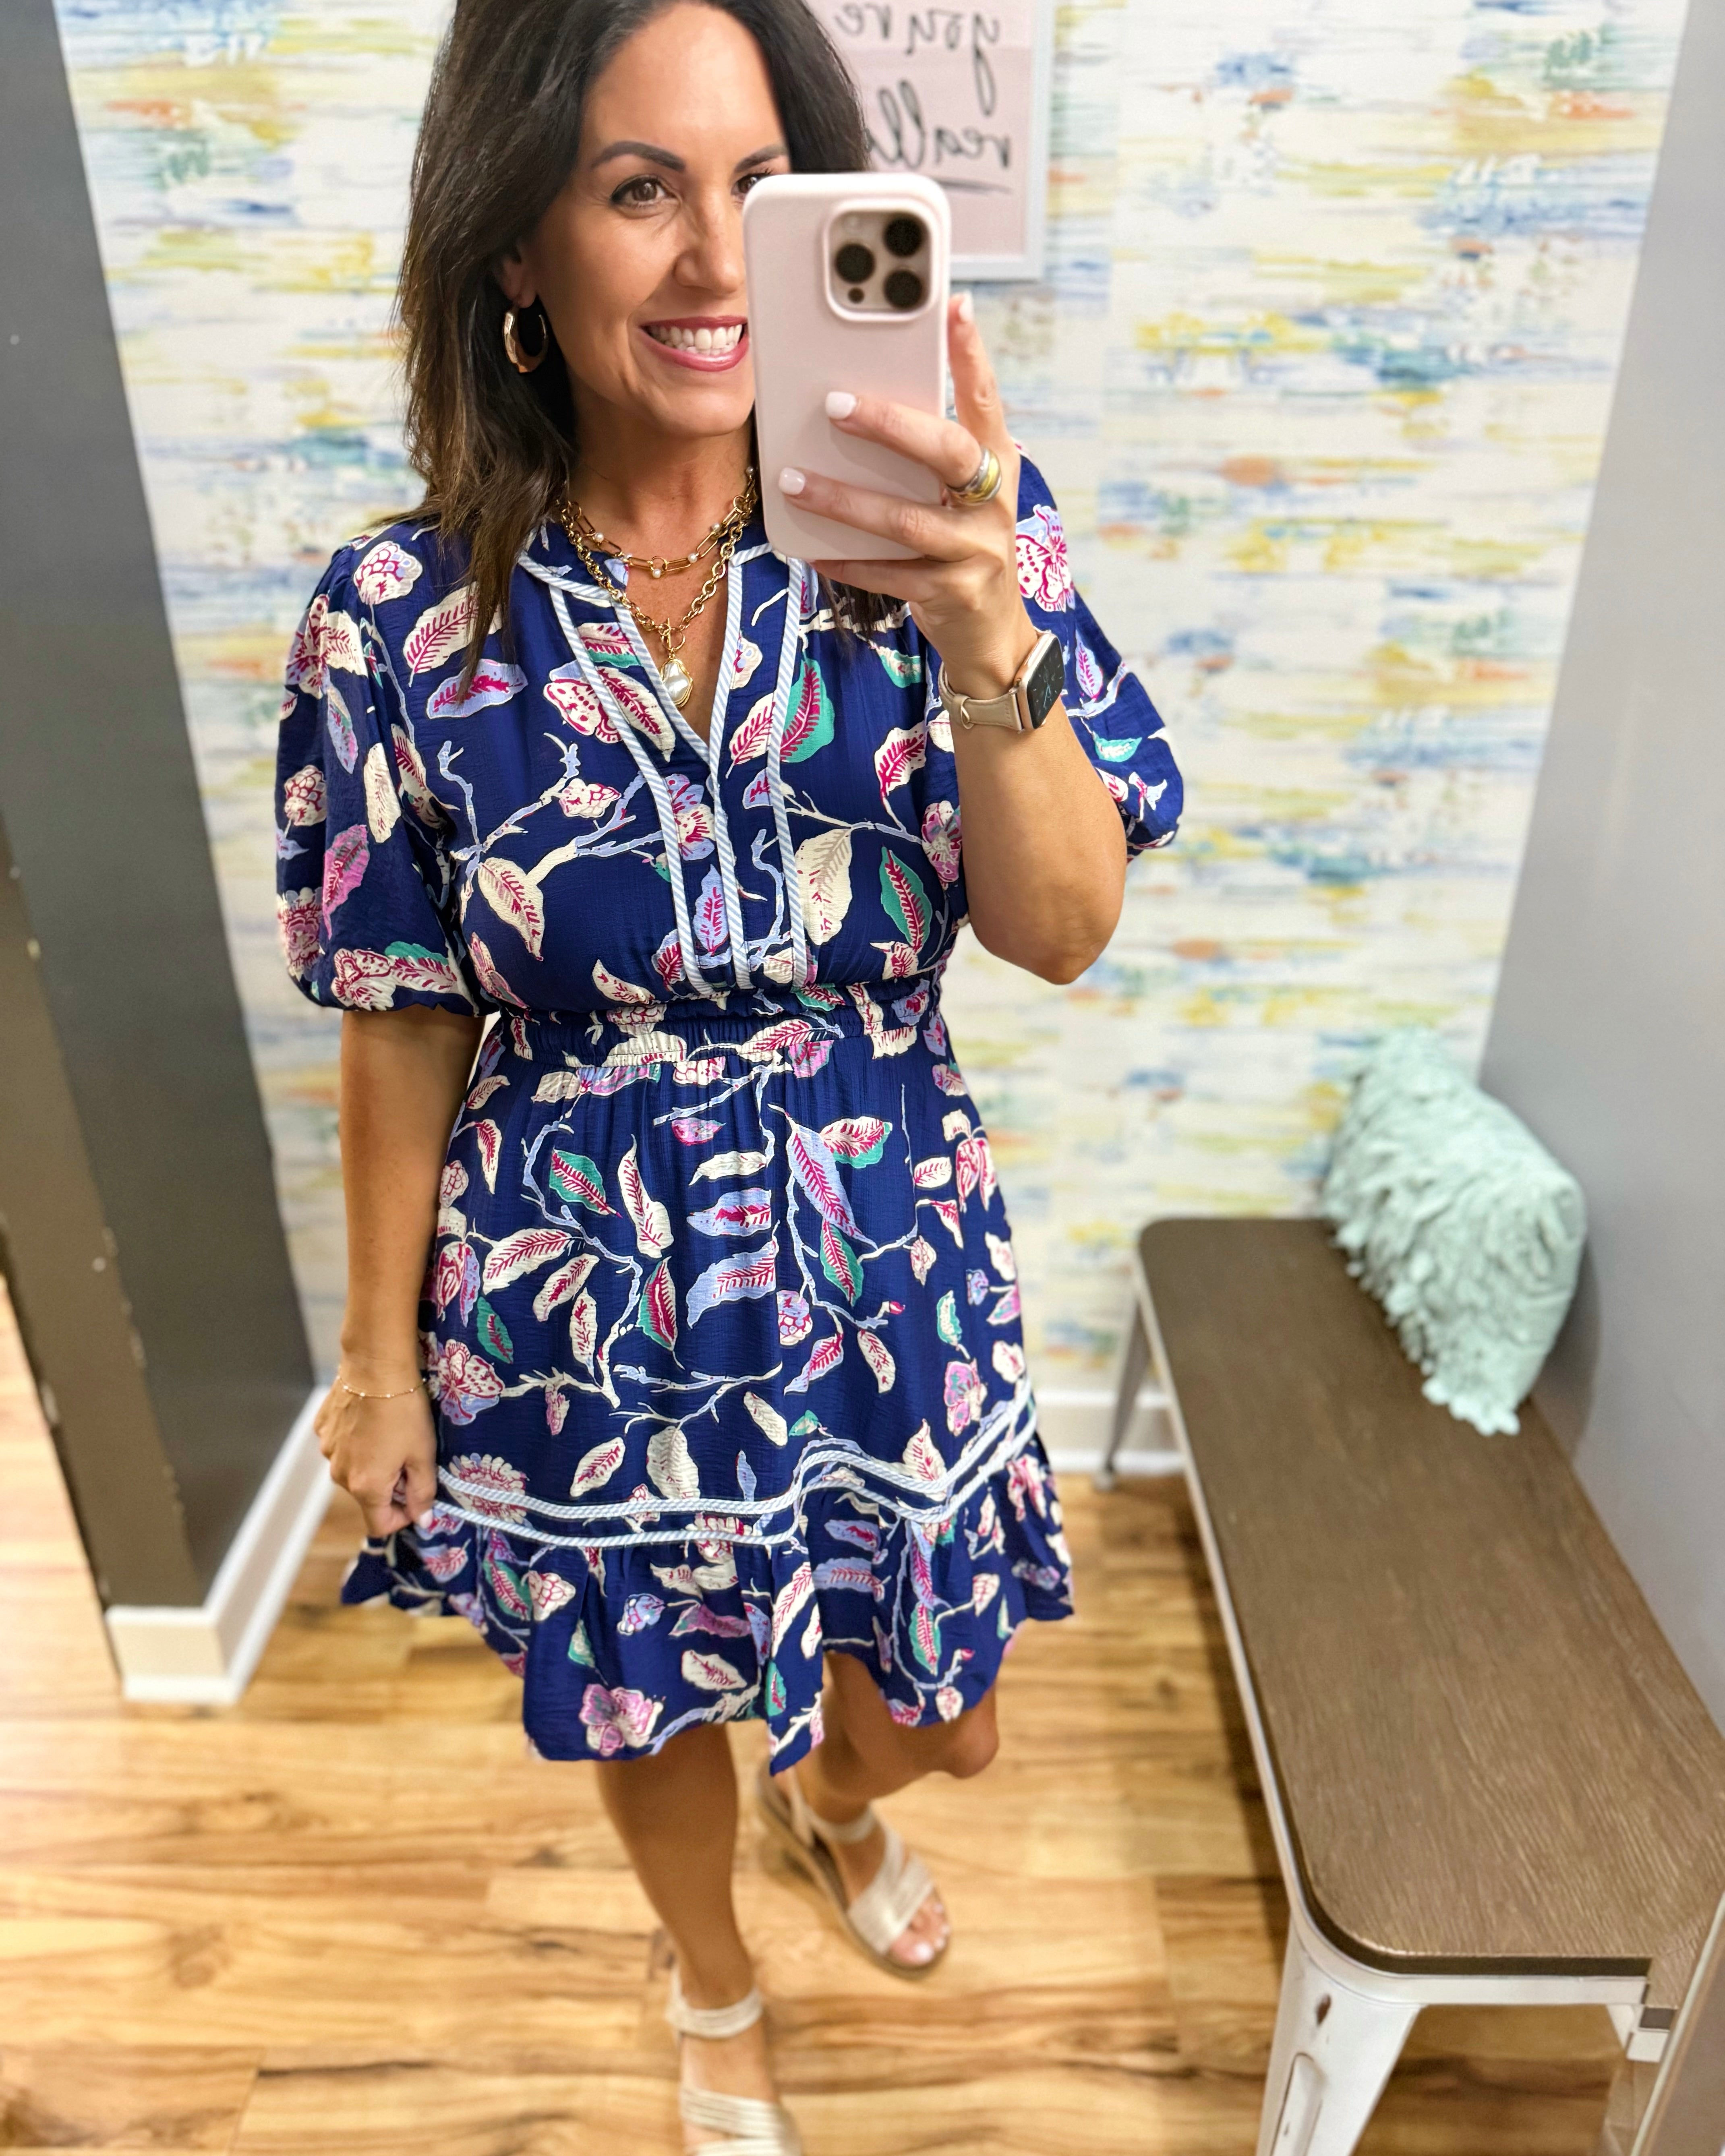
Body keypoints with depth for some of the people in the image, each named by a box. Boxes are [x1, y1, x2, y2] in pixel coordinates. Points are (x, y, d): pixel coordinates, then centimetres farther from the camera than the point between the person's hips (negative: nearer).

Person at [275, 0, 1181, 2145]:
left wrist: (987, 640, -34)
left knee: (942, 1711, 23)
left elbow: (1063, 930, -17)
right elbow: (403, 1022, -5)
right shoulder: (400, 619, -13)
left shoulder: (939, 530, -12)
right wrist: (381, 1352, 2)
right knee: (650, 1704, 25)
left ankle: (833, 1797, 65)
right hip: (579, 1306, 0)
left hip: (892, 1269, 2)